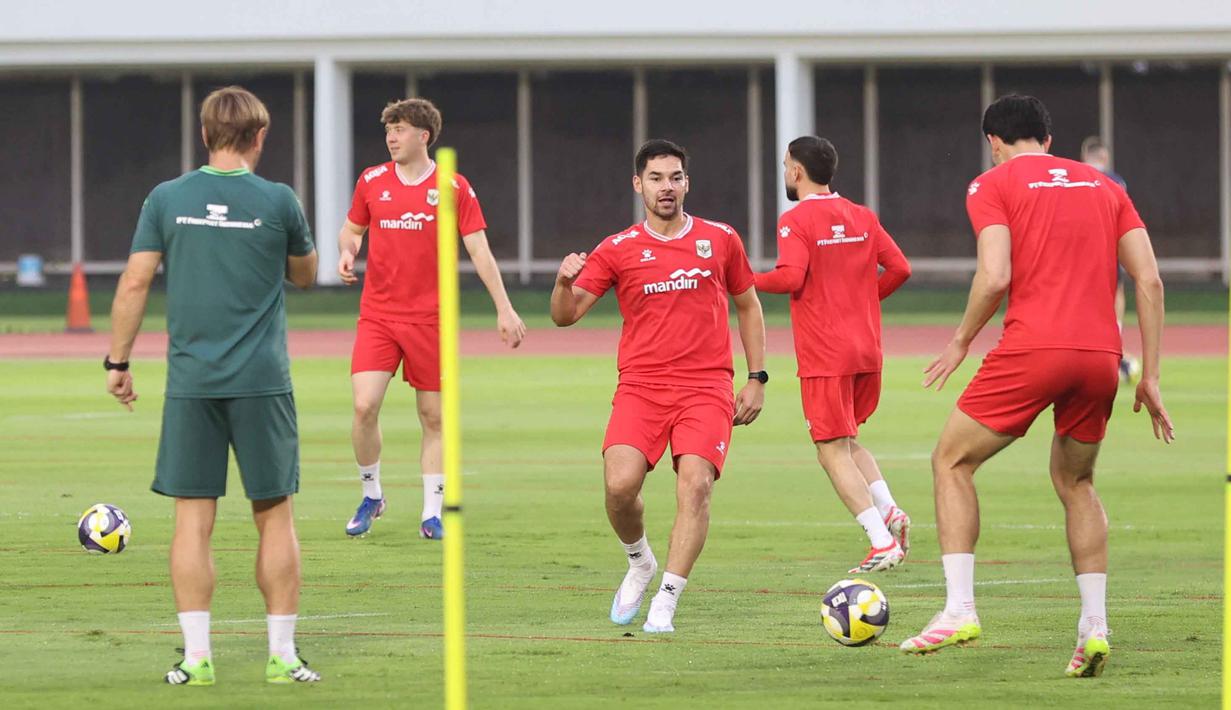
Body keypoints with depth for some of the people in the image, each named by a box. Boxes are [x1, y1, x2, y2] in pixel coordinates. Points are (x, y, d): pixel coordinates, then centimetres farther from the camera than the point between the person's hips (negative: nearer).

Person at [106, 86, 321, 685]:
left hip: (190, 382, 1)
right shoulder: (277, 201, -2)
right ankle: (282, 655, 7)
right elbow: (305, 275, 14)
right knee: (274, 516, 6)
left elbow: (135, 282, 1)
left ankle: (196, 656, 0)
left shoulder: (167, 199, 1)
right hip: (262, 382, -1)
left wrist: (118, 361, 9)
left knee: (192, 518, 3)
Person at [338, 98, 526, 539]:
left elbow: (479, 250, -2)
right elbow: (352, 229, 20)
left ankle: (432, 512, 11)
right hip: (377, 315, 1)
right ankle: (371, 495, 9)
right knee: (364, 406, -12)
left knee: (433, 417, 2)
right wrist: (347, 251, -4)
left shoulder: (454, 188, -2)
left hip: (430, 317, -1)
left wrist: (504, 309, -8)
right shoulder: (372, 181, 5)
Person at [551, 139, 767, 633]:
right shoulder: (617, 251, 6)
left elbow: (748, 307, 20)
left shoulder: (720, 240, 9)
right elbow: (565, 315, 3)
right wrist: (565, 283, -20)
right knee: (620, 484, -20)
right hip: (640, 386, 0)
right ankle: (639, 563, 12)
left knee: (695, 483, -20)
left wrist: (756, 379, 14)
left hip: (707, 388, 0)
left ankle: (666, 602, -14)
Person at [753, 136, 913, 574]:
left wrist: (747, 281, -5)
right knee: (846, 441, 23)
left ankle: (883, 544, -10)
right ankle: (889, 511, 2)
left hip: (824, 356, -7)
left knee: (832, 451, -1)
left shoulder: (795, 220, -9)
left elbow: (791, 276, -21)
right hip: (867, 351, 7)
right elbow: (899, 268, 6)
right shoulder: (863, 217, 9)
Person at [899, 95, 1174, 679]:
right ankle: (1094, 627, 10)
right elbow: (1149, 281, 10)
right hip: (1100, 354, 5)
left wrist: (962, 341, 6)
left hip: (1032, 348, -5)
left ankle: (959, 609, -1)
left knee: (951, 461, 11)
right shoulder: (1105, 188, 19)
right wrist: (1149, 376, 12)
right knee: (1075, 482, 23)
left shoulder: (993, 185, 5)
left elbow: (995, 276, -10)